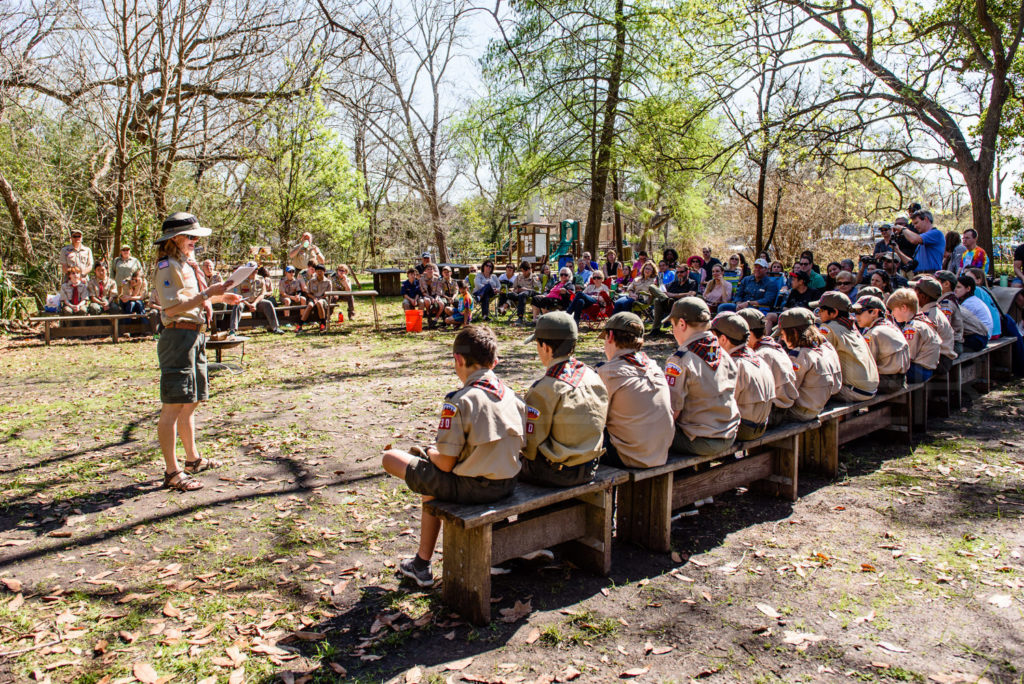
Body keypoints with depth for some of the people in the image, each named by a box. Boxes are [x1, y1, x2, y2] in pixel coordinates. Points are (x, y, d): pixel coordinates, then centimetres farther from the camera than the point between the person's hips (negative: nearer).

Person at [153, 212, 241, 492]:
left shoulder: (188, 264, 19)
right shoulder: (168, 266, -11)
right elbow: (172, 306, -21)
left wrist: (220, 298, 22)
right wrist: (207, 294, -22)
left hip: (196, 337, 10)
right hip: (179, 336, -10)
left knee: (190, 403, 18)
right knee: (173, 405, -8)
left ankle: (193, 458, 31)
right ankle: (172, 472, -6)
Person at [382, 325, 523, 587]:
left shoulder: (458, 401, -18)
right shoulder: (509, 393, 4)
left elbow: (446, 464, -18)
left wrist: (429, 452, 7)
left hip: (472, 487, -8)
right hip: (507, 484, 8)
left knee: (390, 457, 2)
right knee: (433, 486, 32)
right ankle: (422, 565, 38)